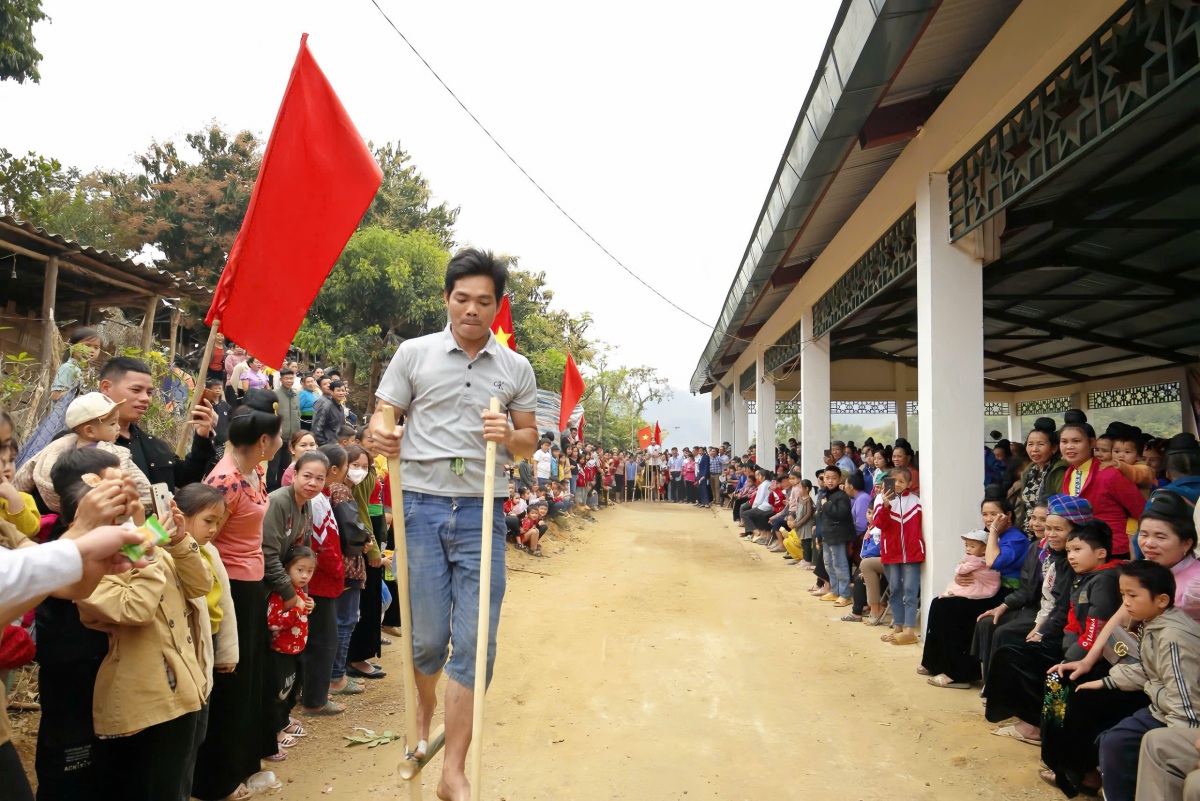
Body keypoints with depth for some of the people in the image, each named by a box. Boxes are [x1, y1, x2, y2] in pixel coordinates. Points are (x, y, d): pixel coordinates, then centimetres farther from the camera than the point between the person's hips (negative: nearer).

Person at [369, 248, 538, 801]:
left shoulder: (516, 368, 7)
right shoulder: (414, 353, 3)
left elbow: (530, 441, 13)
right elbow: (382, 421, 5)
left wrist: (510, 436, -10)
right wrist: (381, 437, -19)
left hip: (482, 513, 1)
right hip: (422, 506, -1)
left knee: (475, 643, 0)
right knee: (427, 636, 7)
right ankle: (424, 706, 43)